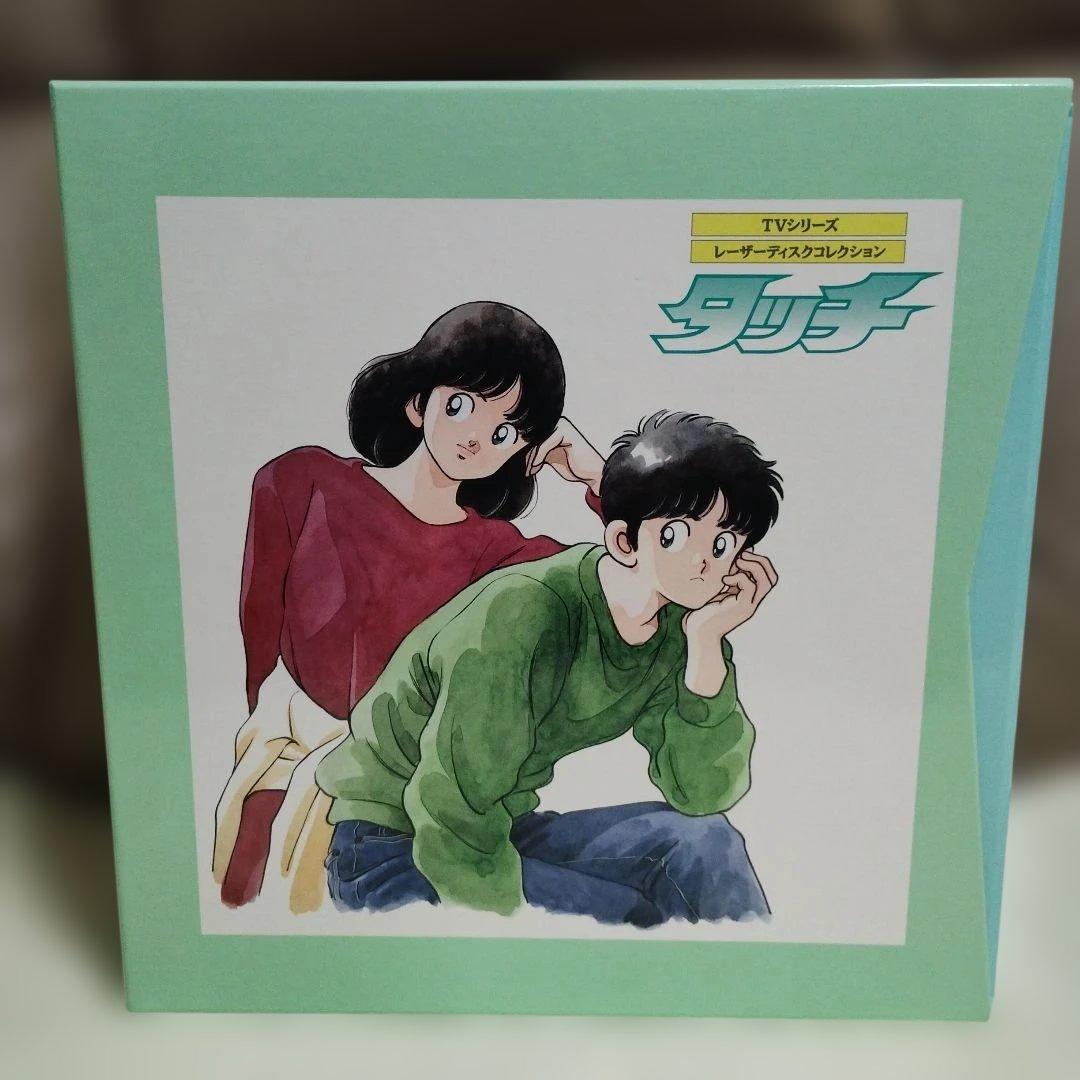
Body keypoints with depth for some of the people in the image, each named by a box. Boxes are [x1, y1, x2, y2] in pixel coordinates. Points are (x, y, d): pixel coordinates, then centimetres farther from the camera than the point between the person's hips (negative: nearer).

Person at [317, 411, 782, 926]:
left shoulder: (679, 621, -7)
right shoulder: (523, 616, -28)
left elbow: (701, 794, -10)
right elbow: (450, 822, -25)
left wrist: (706, 646, -21)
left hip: (499, 834, 6)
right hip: (387, 852, -6)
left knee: (702, 840, -12)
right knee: (632, 918, -23)